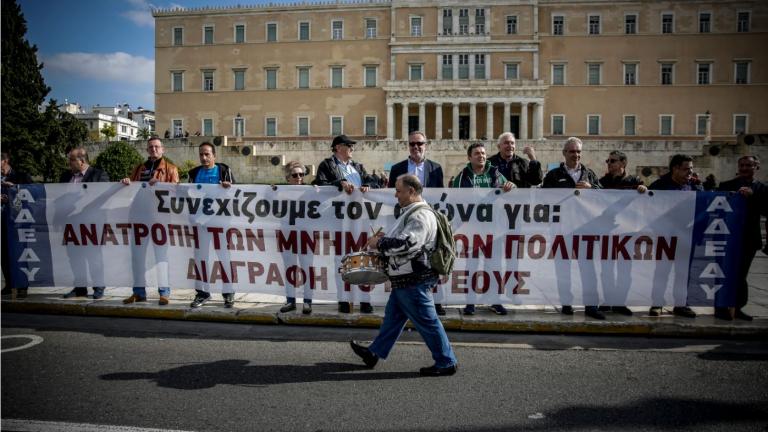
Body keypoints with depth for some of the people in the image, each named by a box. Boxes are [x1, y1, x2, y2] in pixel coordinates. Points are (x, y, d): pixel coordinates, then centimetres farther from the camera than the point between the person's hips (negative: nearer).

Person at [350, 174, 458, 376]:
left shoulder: (421, 216, -19)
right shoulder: (412, 212, 15)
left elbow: (407, 243, -28)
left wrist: (379, 243, -16)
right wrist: (385, 238, 10)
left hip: (414, 280, -11)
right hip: (406, 278, 11)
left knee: (427, 321, -1)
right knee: (393, 316, 20)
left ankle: (446, 363, 11)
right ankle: (374, 352, 33)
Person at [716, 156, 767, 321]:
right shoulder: (726, 186, 1)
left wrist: (752, 195, -18)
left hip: (749, 238, 2)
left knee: (740, 275, 10)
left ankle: (737, 307, 19)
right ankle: (721, 307, 9)